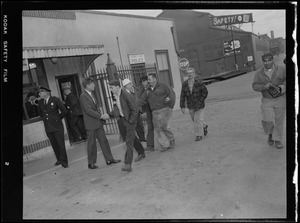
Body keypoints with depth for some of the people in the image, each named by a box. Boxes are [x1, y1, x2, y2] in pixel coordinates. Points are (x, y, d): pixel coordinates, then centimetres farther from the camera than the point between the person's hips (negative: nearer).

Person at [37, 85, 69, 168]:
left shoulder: (55, 99, -8)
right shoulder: (40, 102, 6)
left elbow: (64, 111, -4)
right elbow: (40, 113, 25)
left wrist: (57, 119, 2)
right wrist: (45, 119, 14)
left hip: (57, 127, -4)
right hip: (48, 128, 5)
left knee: (61, 144, -1)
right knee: (54, 145, 12)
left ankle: (64, 162, 8)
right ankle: (59, 160, 27)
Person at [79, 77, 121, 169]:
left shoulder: (91, 94, 13)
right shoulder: (83, 96, -14)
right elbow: (88, 110, -22)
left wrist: (101, 115, 5)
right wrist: (101, 116, -24)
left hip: (98, 122, 8)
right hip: (91, 124, -8)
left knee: (104, 140, 9)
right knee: (91, 143, 3)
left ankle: (109, 159, 17)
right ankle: (91, 163, 17)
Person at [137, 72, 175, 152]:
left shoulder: (162, 86, 0)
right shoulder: (147, 91, 14)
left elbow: (171, 93, 1)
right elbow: (142, 100, 8)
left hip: (165, 109, -5)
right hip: (155, 112, 5)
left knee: (163, 126, -15)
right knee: (158, 128, 0)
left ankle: (171, 139, 10)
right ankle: (165, 145, 8)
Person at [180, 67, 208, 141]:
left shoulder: (199, 82, -17)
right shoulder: (184, 84, -8)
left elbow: (205, 92, -9)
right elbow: (182, 96, -7)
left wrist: (200, 102, -13)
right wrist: (182, 106, -11)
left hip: (199, 104, -4)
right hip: (190, 105, 4)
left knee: (198, 119, -4)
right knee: (194, 119, 15)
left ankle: (199, 135, 11)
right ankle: (204, 126, 42)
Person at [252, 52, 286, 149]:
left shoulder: (281, 69, -4)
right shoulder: (259, 73, -2)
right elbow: (255, 86, -6)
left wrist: (282, 86, -28)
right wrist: (264, 86, -24)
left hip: (280, 99, 0)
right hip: (267, 100, 0)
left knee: (279, 120, 3)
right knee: (268, 120, -11)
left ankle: (277, 140, 18)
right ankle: (270, 133, 20)